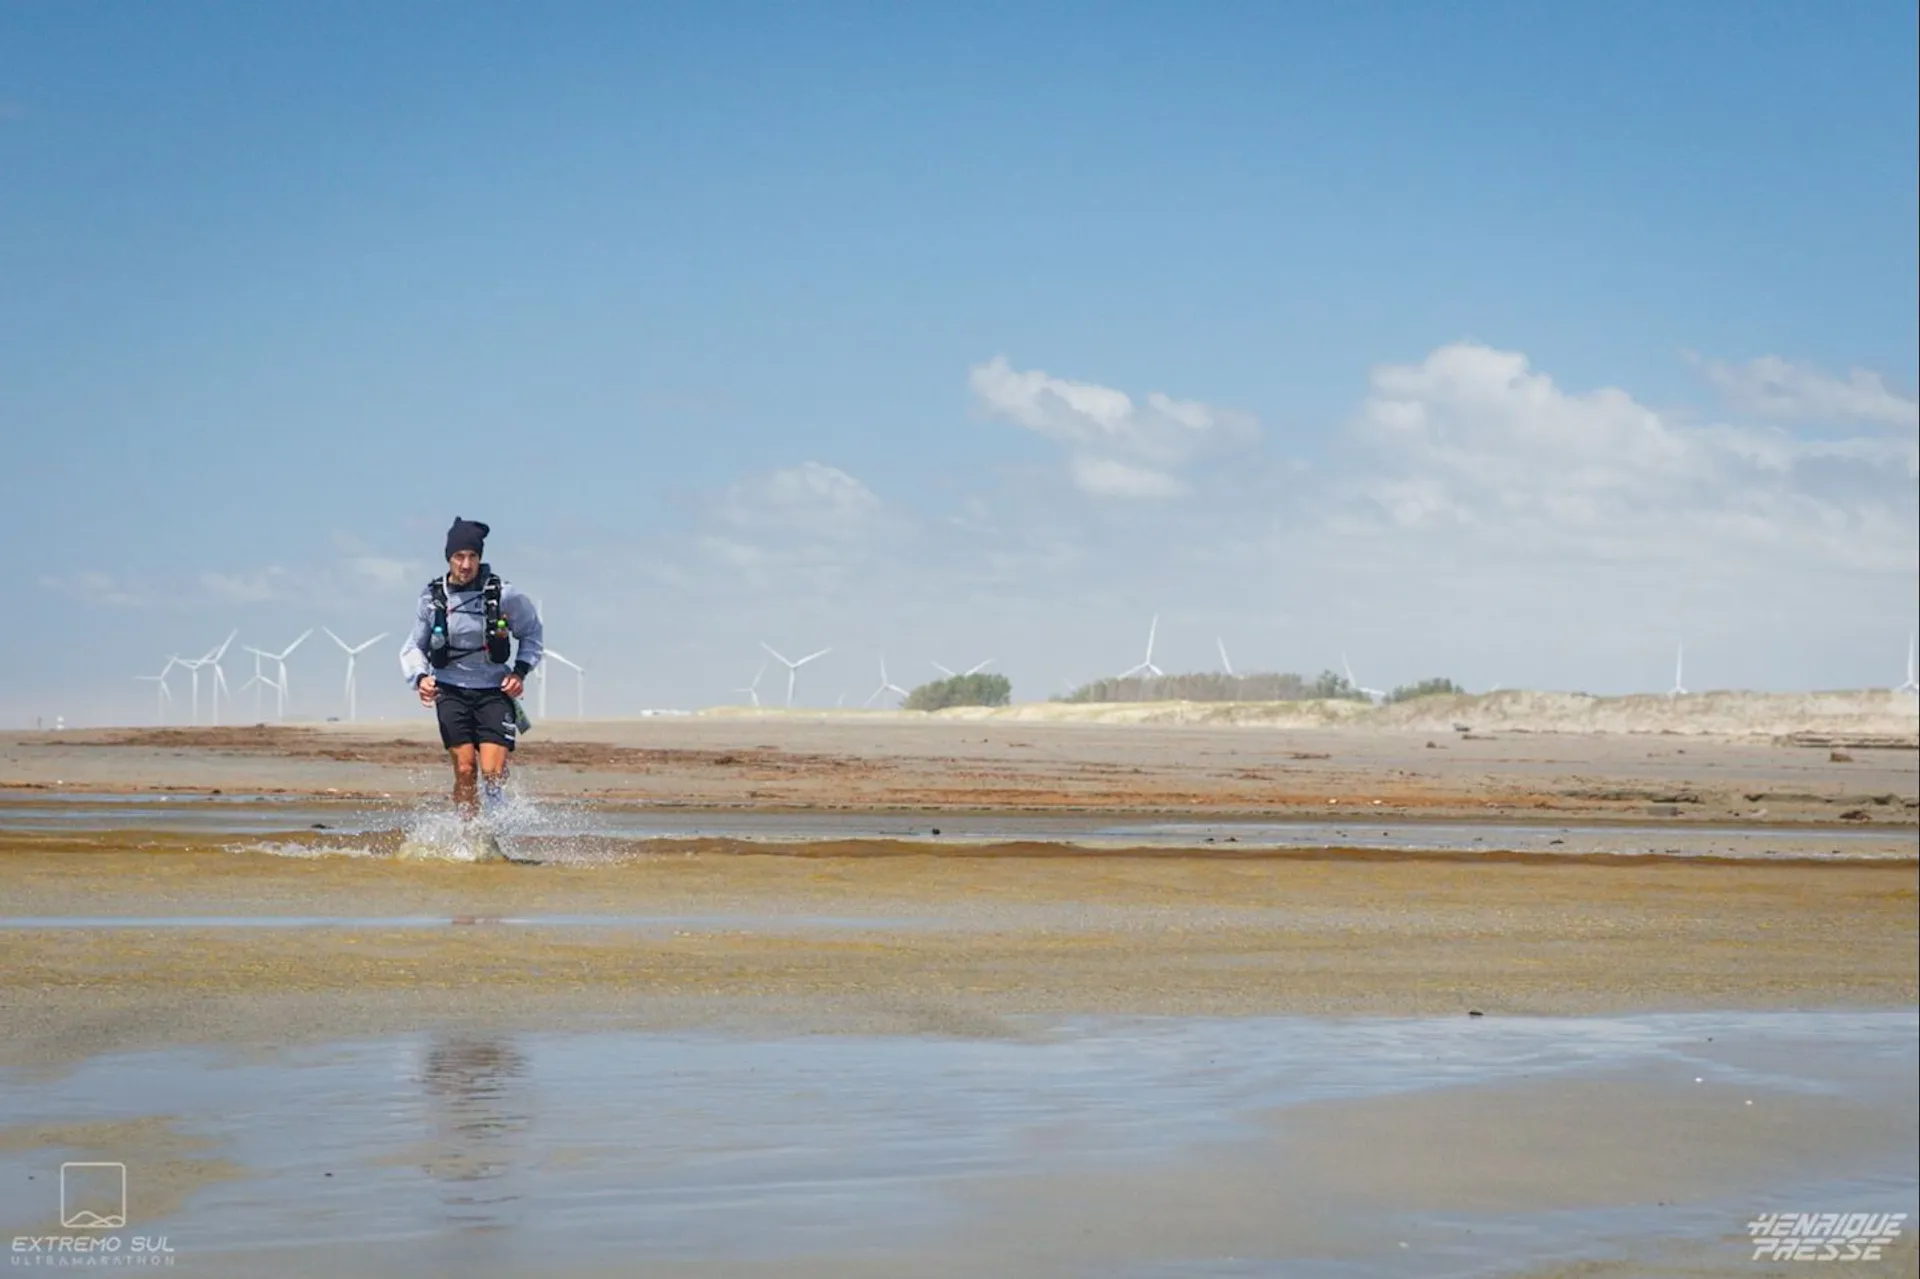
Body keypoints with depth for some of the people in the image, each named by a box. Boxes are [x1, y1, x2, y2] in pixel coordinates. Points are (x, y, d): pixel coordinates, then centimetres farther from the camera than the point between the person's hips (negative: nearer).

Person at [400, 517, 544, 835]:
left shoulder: (502, 594, -7)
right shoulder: (432, 598, -2)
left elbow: (531, 632, 9)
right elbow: (414, 648, 8)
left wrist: (520, 672, -4)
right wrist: (420, 678, -11)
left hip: (494, 690, -1)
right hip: (451, 691, 1)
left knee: (493, 772, -13)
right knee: (465, 770, -10)